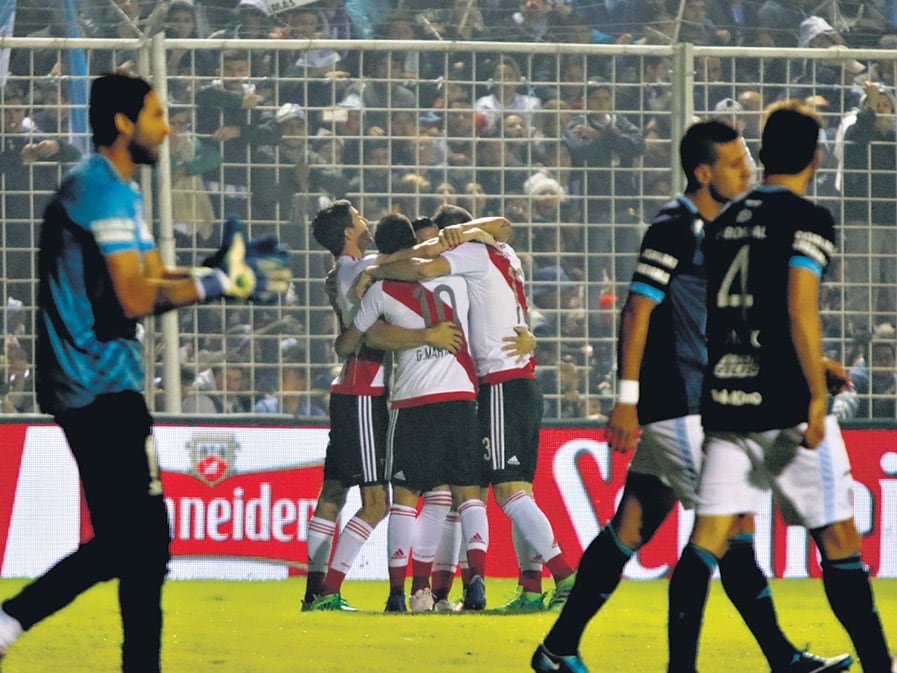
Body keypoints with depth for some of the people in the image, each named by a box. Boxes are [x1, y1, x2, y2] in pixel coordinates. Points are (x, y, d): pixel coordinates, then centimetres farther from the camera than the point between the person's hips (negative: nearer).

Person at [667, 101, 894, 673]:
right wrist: (817, 395, -16)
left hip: (724, 402, 6)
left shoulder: (726, 221, 14)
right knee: (838, 537, 3)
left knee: (709, 538, 2)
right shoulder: (806, 219, -7)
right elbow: (800, 309, -18)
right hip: (785, 405, -6)